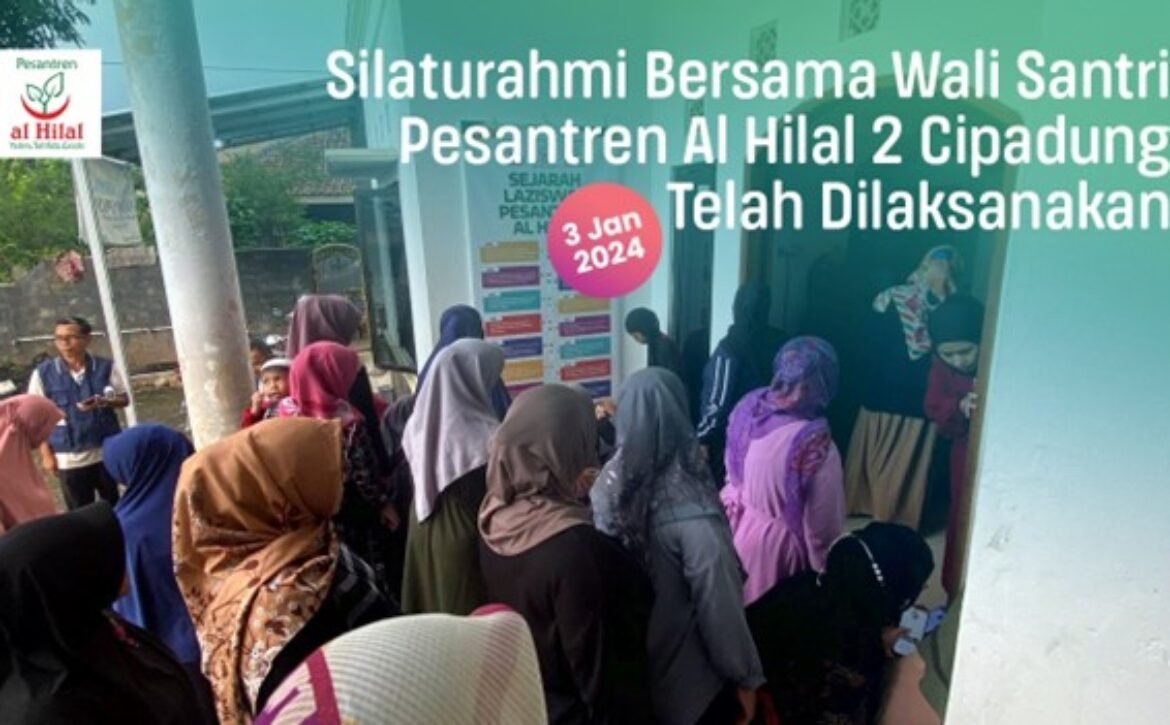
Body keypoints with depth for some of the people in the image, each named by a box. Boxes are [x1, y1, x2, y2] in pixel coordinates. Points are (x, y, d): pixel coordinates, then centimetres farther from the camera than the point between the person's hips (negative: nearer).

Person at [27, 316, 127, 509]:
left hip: (107, 451, 0)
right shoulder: (43, 373, -5)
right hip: (69, 458, 0)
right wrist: (46, 454, -3)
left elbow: (124, 399, 3)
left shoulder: (105, 367, -4)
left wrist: (105, 402, -20)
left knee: (115, 506, 14)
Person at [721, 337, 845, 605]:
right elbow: (823, 525, -20)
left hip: (737, 522, 6)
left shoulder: (748, 406, -16)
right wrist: (820, 567, -2)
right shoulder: (816, 445, -34)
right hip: (776, 540, -5)